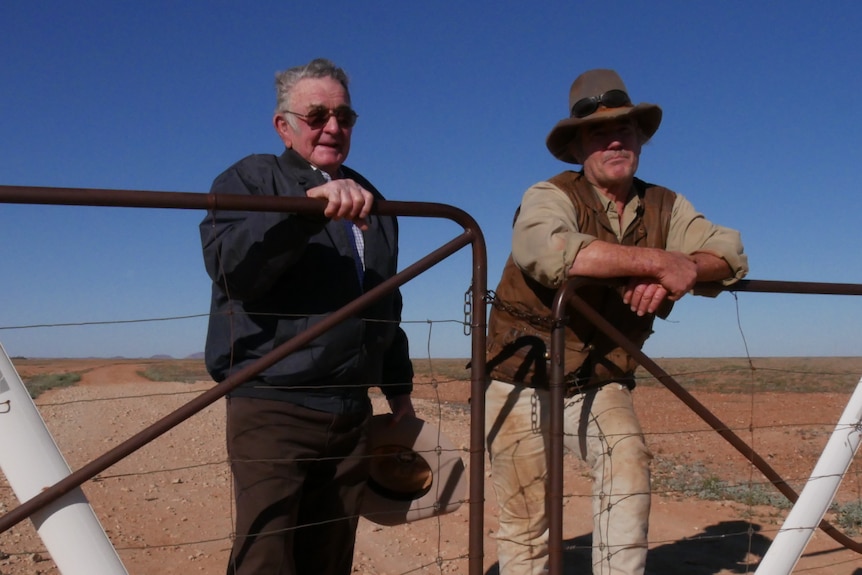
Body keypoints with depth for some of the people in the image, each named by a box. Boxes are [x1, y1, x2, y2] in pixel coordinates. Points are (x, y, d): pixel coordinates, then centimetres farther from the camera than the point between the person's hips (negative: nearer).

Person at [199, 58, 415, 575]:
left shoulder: (368, 199, 19)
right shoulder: (252, 180, 1)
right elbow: (229, 265, -20)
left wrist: (400, 389, 25)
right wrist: (307, 202, -31)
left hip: (352, 416, 6)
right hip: (272, 411, -5)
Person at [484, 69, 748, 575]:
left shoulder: (665, 207, 3)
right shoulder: (551, 197, -14)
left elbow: (731, 252, -8)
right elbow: (546, 250, -37)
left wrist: (681, 271, -30)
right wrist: (658, 260, -34)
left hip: (599, 385, 4)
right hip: (523, 381, -3)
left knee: (629, 461, -22)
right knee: (527, 520, -1)